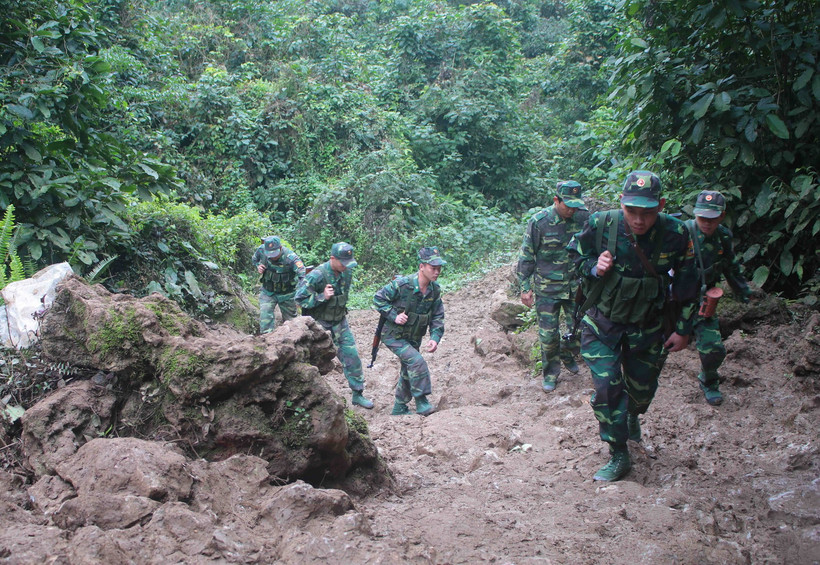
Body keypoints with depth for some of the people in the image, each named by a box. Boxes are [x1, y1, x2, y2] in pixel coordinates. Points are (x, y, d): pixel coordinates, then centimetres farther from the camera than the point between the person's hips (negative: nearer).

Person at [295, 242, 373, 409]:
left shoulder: (347, 272, -4)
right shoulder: (317, 275, -24)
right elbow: (299, 297, -21)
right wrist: (322, 297, -29)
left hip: (339, 320, 5)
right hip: (319, 323, -5)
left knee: (351, 354, 1)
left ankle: (358, 394, 11)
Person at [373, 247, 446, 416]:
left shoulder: (435, 290, -6)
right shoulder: (402, 284, -25)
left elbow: (438, 317, -1)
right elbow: (378, 299, -15)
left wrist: (435, 338, -15)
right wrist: (394, 315, -24)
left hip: (414, 339, 7)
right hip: (394, 336, -7)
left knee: (408, 372, 16)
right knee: (417, 362, -23)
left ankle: (399, 408, 33)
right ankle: (422, 403, -12)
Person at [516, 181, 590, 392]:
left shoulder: (583, 218, -3)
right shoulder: (539, 222, -12)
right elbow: (526, 256, -4)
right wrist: (525, 287, -4)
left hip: (576, 286, 3)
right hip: (547, 288, -3)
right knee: (548, 333, 3)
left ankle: (567, 353, 38)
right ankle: (550, 373, 22)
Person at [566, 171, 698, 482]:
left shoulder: (675, 234, -19)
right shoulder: (601, 224, -21)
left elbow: (686, 283, -4)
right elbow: (575, 252, 1)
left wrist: (683, 329, 1)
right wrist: (594, 267, -22)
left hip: (646, 327, 1)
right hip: (602, 323, -1)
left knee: (642, 388, 16)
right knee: (606, 388, -11)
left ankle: (632, 417, 53)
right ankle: (619, 456, 7)